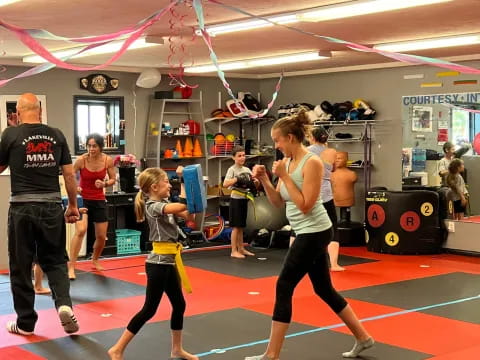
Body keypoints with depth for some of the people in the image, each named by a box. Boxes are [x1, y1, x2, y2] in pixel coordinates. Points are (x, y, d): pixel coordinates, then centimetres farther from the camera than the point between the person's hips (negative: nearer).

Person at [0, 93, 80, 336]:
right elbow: (69, 174, 5)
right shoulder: (56, 135, 3)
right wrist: (73, 205, 14)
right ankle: (64, 304, -7)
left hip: (22, 206, -2)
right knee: (55, 260, 16)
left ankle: (25, 322, 19)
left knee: (21, 266, 10)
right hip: (52, 206, 2)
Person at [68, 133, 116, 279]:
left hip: (99, 201, 3)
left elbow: (113, 179, 3)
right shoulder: (81, 160, -16)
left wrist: (104, 183, -17)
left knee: (101, 236, 10)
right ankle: (71, 267, -19)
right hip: (82, 199, -3)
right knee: (81, 231, -25)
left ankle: (95, 260, 41)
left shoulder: (108, 160, -8)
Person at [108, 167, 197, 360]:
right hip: (158, 263, -9)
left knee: (179, 305, 15)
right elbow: (182, 206, -31)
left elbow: (188, 213, 4)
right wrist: (183, 187, -17)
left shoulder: (164, 204, 12)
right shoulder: (153, 206, -17)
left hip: (168, 262, 9)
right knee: (149, 310, -5)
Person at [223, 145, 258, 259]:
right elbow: (225, 184, -22)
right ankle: (234, 251, 2)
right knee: (236, 227, -3)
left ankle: (241, 248, 22)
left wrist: (252, 184, -11)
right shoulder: (232, 169, -9)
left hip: (244, 199, 6)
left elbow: (254, 183, 10)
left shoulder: (247, 170, 10)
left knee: (241, 226, 14)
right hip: (236, 199, -6)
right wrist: (237, 179, -27)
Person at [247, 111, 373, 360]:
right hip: (308, 233, 10)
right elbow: (278, 202, 10)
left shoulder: (312, 163, -17)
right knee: (324, 289, 16)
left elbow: (305, 206, -22)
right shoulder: (287, 162, 8)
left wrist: (284, 176, -20)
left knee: (284, 287, -7)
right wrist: (264, 180, -4)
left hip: (314, 233, -9)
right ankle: (363, 338, 29)